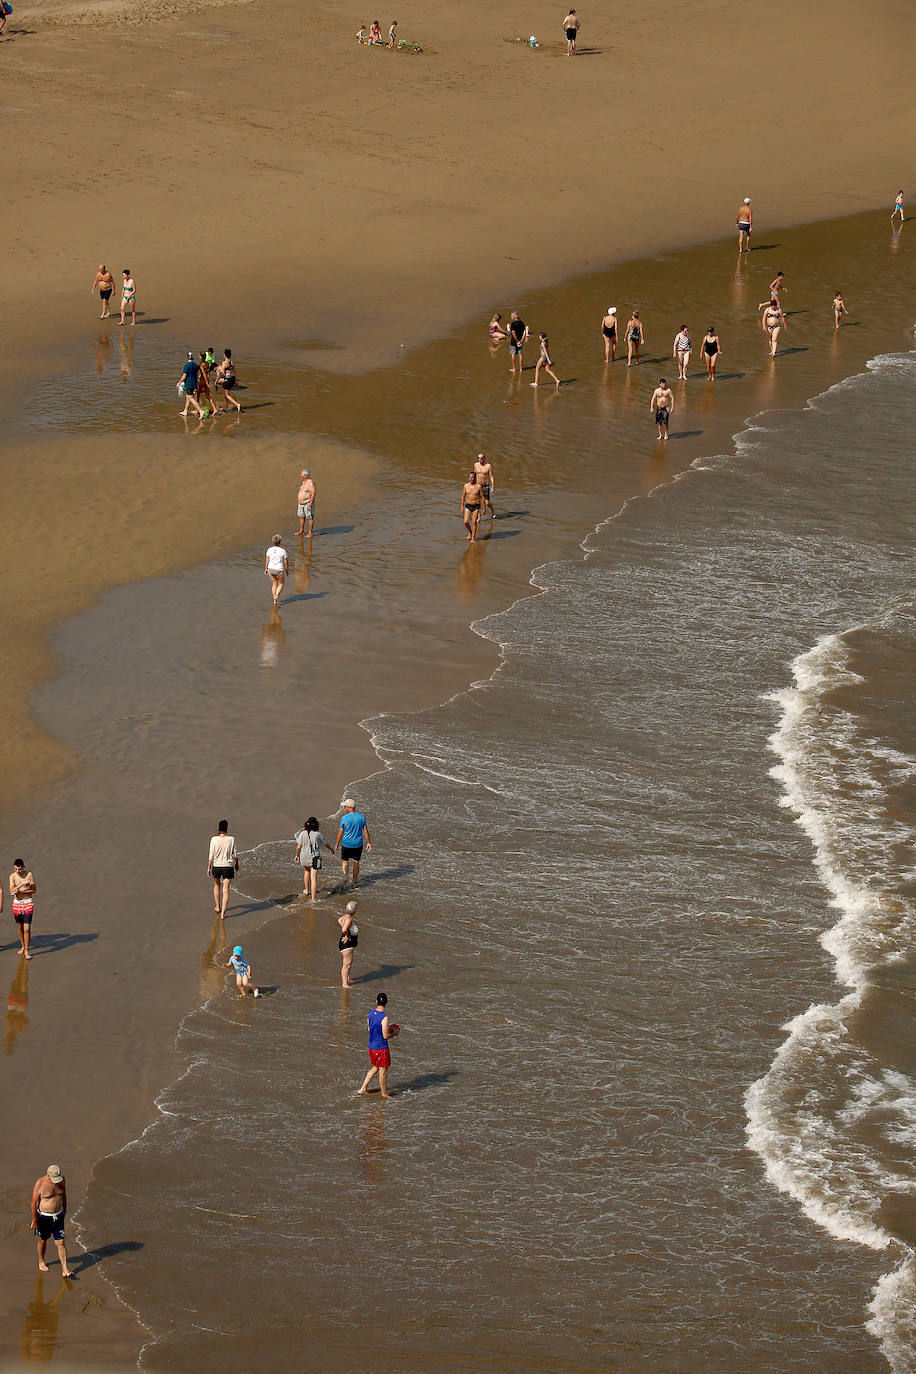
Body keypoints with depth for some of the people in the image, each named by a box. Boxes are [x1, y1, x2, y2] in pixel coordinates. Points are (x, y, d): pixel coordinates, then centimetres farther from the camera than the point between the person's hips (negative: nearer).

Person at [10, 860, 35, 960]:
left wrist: (20, 891, -17)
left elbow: (34, 890, -7)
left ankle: (26, 951, -1)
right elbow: (12, 891, -17)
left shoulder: (29, 874, -9)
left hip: (28, 903, -2)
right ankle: (22, 946, 32)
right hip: (17, 903, 2)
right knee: (20, 927, 14)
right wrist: (22, 884, -30)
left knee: (27, 928, -8)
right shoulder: (12, 876, -6)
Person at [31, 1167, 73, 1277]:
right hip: (43, 1217, -3)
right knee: (43, 1240, 16)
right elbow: (34, 1202, -13)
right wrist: (34, 1220, -10)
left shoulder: (62, 1180, -5)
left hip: (58, 1216, 3)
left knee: (60, 1242, -1)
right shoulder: (40, 1183, -20)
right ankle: (41, 1262, 41)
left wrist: (64, 1210, 23)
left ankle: (65, 1270, 2)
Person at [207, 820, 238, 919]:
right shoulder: (231, 839, -10)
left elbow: (211, 855, -7)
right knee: (225, 890, 1)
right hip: (228, 866, -1)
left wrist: (209, 867, 2)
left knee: (217, 885, 28)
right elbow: (235, 854, 0)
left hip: (216, 866, 1)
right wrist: (237, 864, 17)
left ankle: (217, 907, 38)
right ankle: (223, 914, -4)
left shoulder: (214, 839, -11)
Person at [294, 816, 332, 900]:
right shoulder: (318, 834, -10)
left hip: (304, 857, 2)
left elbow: (298, 847, -9)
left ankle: (306, 891, 44)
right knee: (313, 878, -1)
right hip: (315, 858, -2)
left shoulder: (302, 834, -11)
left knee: (307, 870, 32)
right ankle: (313, 899, -1)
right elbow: (326, 844, 6)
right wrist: (331, 849, 27)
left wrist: (297, 855, 10)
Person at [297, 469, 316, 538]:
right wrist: (298, 503, 20)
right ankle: (301, 531, 25)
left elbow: (313, 495, -20)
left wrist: (310, 505, -23)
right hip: (301, 503, 9)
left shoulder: (310, 483, -18)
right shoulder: (303, 482, 11)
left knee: (310, 518, -3)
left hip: (308, 503, -9)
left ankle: (310, 533, 0)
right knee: (301, 517, 15)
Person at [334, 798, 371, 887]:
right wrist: (368, 843, 7)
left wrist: (336, 844, 5)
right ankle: (355, 881, 22)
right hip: (358, 844, 2)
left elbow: (340, 833, -6)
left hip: (347, 844, -2)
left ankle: (345, 875, -5)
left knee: (345, 861, 17)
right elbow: (365, 831, -1)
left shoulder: (344, 818, -12)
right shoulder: (361, 817, -5)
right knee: (356, 862, 14)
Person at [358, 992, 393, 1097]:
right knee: (383, 1071, 8)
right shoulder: (384, 1017, -23)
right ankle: (384, 1094, 20)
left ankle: (363, 1089, 21)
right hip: (381, 1048, -7)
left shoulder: (371, 1013, -1)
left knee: (375, 1067, 24)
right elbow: (385, 1036, -22)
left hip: (371, 1046, 7)